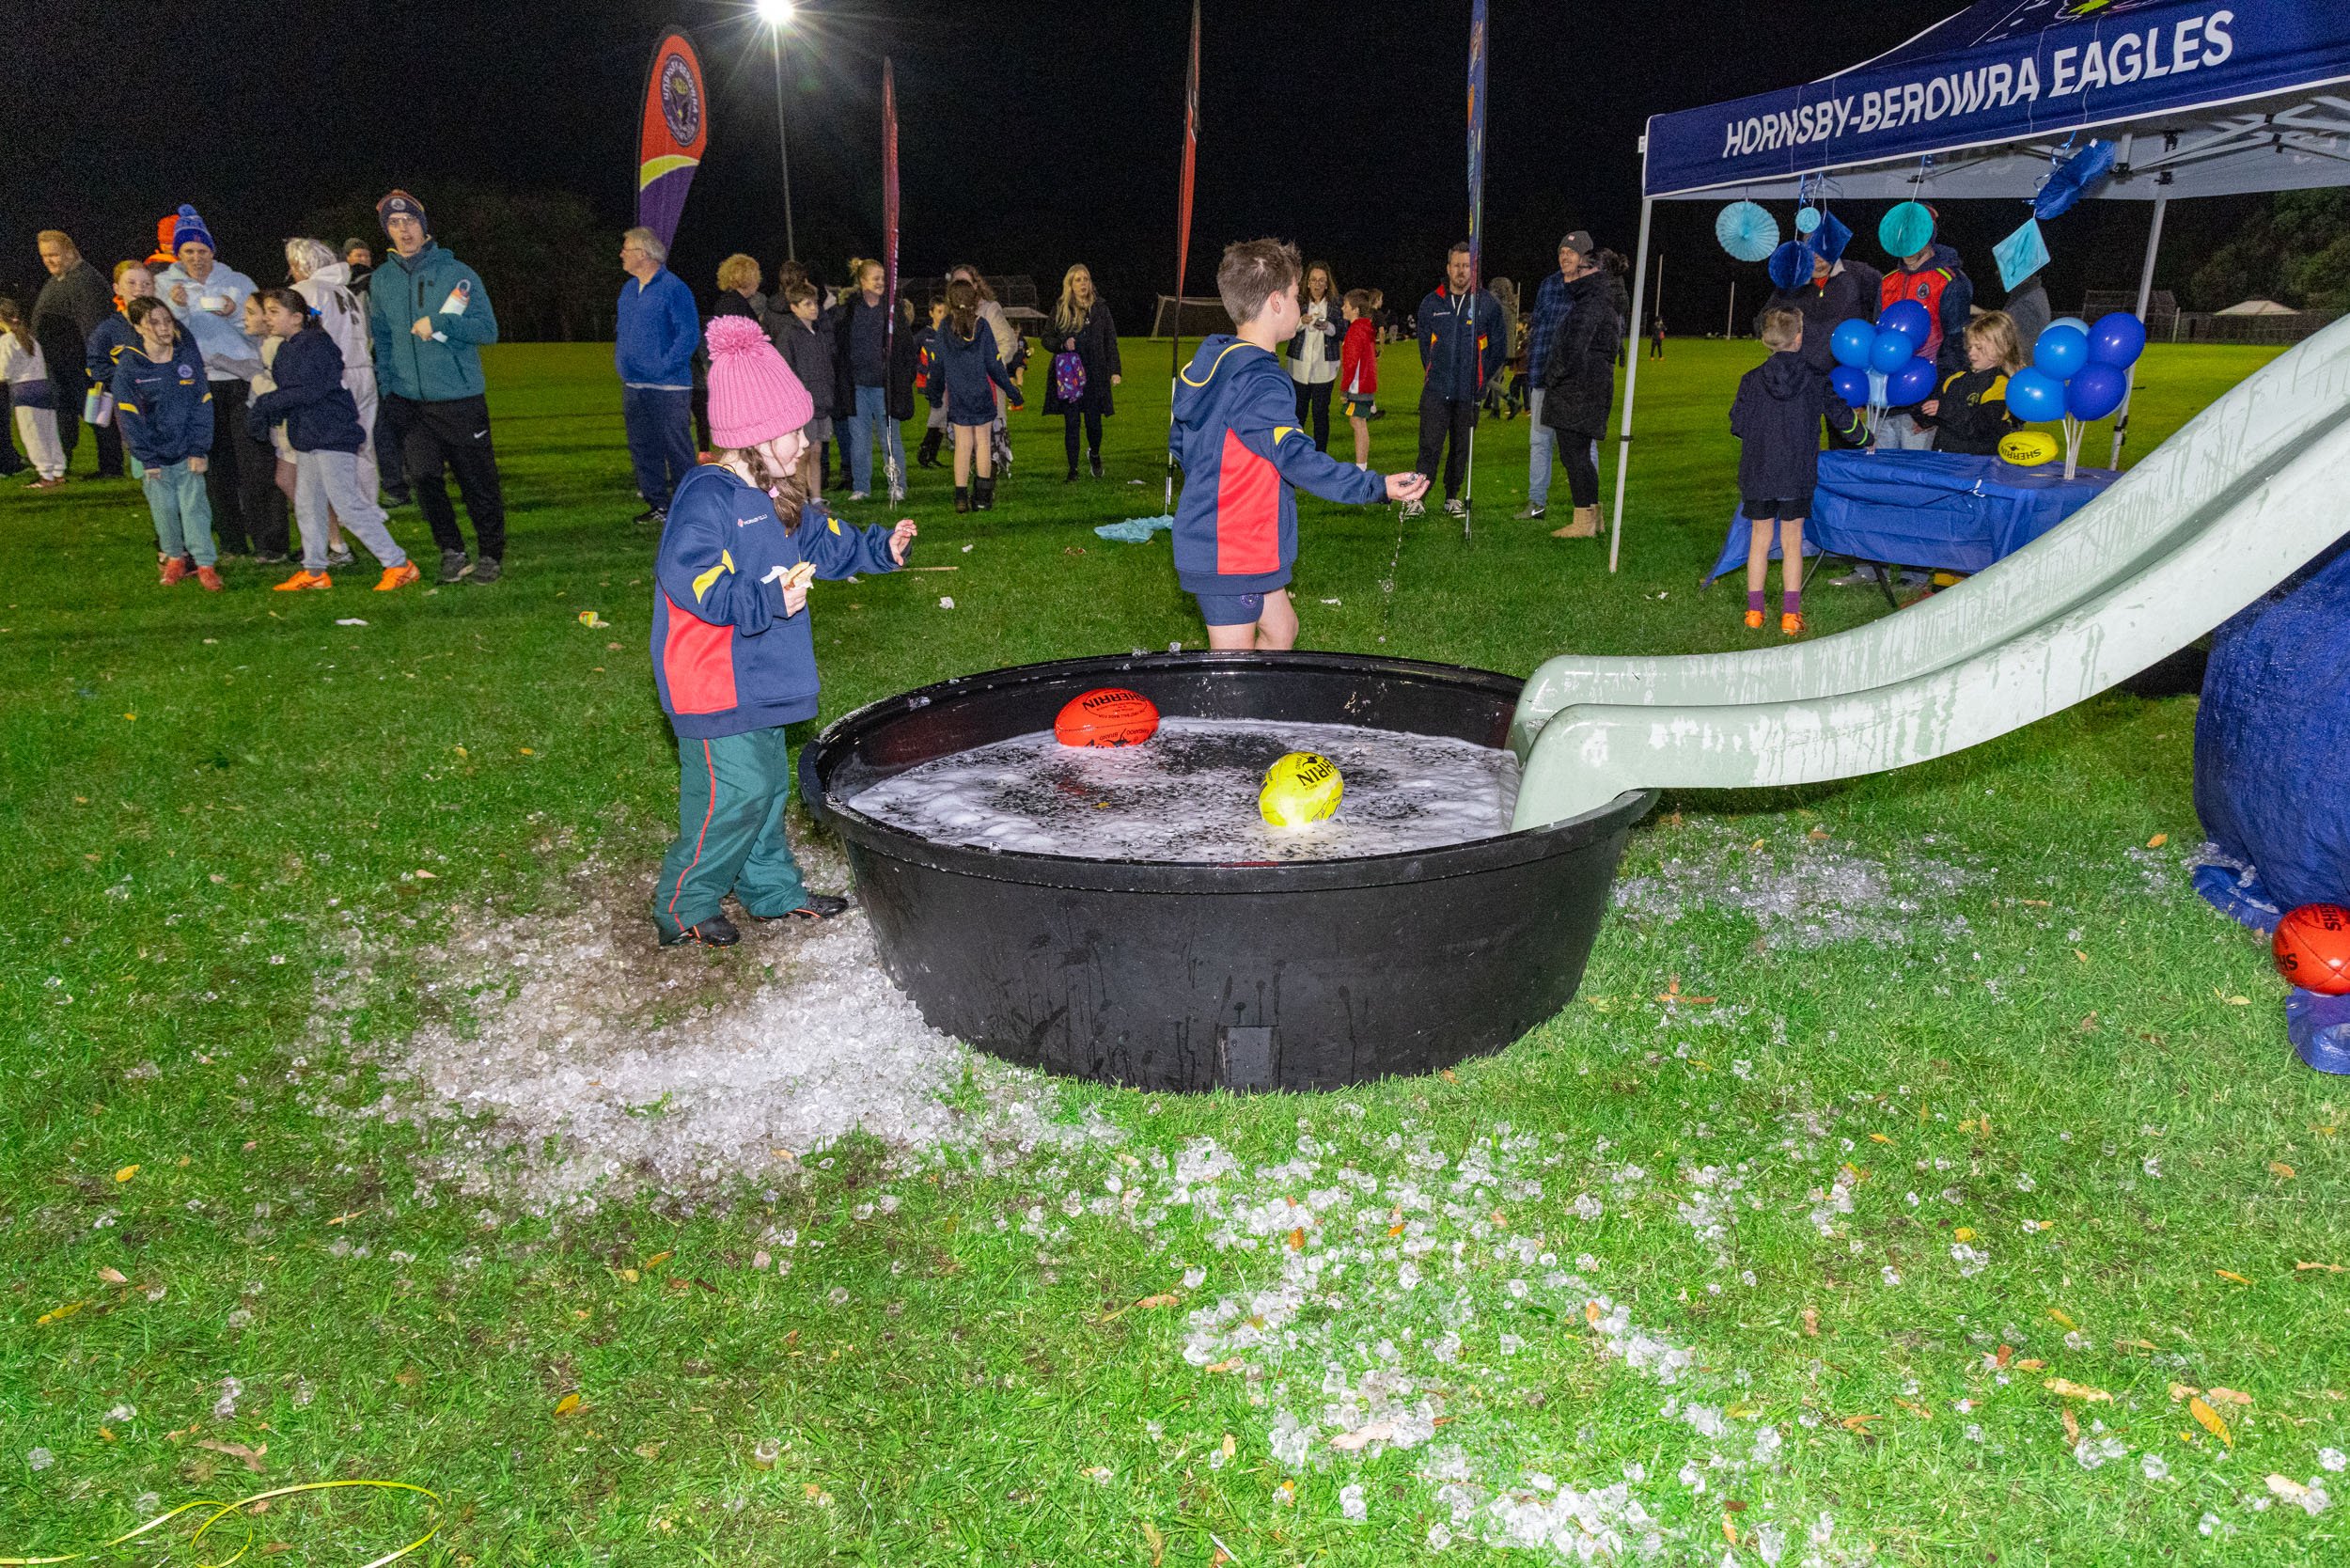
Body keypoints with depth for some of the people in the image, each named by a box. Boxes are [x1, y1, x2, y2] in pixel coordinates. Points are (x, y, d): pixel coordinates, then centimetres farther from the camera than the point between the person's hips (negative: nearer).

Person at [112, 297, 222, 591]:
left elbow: (203, 405, 0)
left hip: (188, 453, 0)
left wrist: (199, 450, -6)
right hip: (154, 455, 0)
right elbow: (128, 417, -5)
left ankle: (205, 564, 3)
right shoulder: (128, 366, -6)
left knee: (194, 506, -3)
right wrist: (147, 459, -9)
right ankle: (174, 557, 26)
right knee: (164, 509, 7)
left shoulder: (189, 356, -2)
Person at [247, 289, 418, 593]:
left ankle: (399, 565, -6)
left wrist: (265, 403, -15)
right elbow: (289, 396, 16)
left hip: (333, 434, -10)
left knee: (348, 504, -11)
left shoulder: (315, 343, -14)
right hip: (306, 437, 10)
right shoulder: (285, 350, 15)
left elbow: (308, 391, -22)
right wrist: (266, 416, -1)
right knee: (307, 505, 14)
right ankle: (314, 571, 25)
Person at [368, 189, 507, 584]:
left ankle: (491, 555, 16)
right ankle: (451, 552, 9)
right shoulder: (381, 280, 10)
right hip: (407, 403, 3)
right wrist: (388, 386, 7)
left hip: (461, 400, -3)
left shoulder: (456, 272, -2)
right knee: (423, 475, -6)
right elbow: (380, 339, 18)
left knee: (478, 482, 1)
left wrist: (438, 323, -17)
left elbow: (488, 329, -6)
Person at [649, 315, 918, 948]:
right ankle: (684, 905, 10)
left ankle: (771, 888, 33)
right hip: (713, 684, -10)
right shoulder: (706, 499, -21)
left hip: (759, 676, 10)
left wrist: (881, 547, 9)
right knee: (733, 791, -6)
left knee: (769, 782, 18)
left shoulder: (776, 497, 10)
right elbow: (692, 582, -29)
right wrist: (771, 603, -29)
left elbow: (826, 543, 22)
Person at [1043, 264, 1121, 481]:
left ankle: (1094, 454, 32)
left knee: (1093, 421, 0)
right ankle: (1073, 470, 8)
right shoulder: (1059, 310, 5)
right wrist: (1063, 344, -12)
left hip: (1094, 374, 0)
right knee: (1071, 423, 0)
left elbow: (1111, 340, 8)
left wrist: (1115, 370, 0)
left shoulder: (1100, 308, 6)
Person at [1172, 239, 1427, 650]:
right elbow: (1296, 457, -31)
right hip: (1228, 556, -10)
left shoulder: (1212, 360, 9)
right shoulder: (1260, 382, -22)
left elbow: (1179, 440, 19)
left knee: (1281, 630, 22)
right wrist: (1377, 486, -33)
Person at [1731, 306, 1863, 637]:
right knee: (1792, 542, 6)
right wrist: (1858, 419, 27)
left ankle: (1754, 611, 13)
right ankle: (1790, 615, 7)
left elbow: (1738, 426, 0)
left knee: (1759, 539, 10)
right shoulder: (1815, 380, -2)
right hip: (1797, 477, -1)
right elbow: (1842, 416, 6)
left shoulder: (1752, 380, -3)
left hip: (1757, 474, 1)